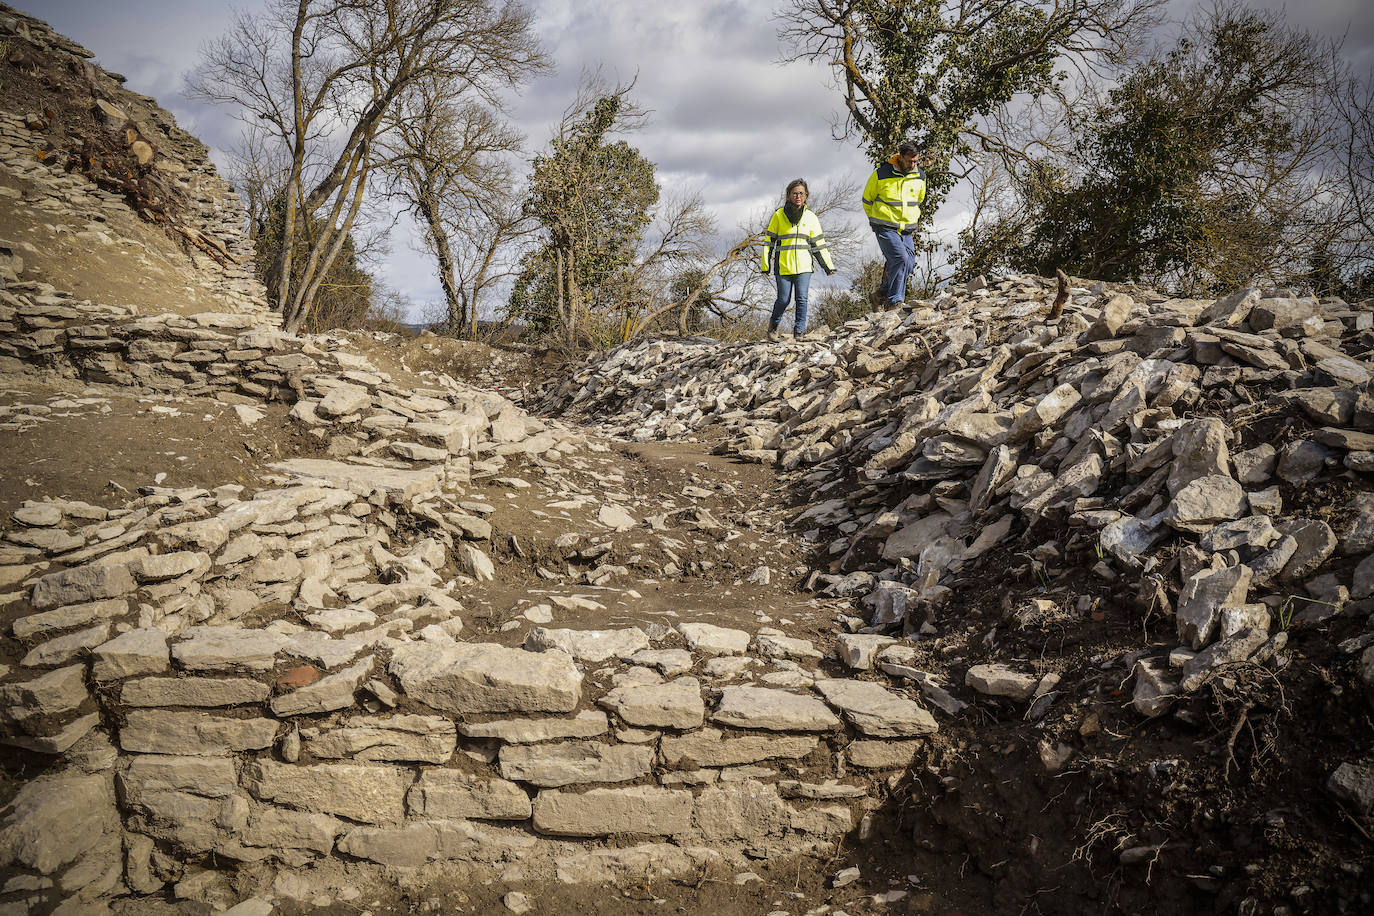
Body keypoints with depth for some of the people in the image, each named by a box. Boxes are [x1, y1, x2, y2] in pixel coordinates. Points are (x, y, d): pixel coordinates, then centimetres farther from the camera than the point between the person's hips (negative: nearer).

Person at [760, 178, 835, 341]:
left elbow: (819, 244, 13)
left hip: (804, 266, 2)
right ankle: (774, 324, 26)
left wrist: (828, 266, 10)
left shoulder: (810, 217, 9)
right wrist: (766, 265, 1)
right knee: (783, 299, -1)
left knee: (802, 299, -7)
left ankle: (798, 332, 1)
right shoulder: (779, 215, 2)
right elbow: (769, 241, 5)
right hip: (783, 266, -1)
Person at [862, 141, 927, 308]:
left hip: (907, 229, 6)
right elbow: (867, 199, 5)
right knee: (901, 258, -21)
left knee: (908, 264, -2)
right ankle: (895, 301, -14)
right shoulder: (881, 174, -10)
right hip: (886, 228, -5)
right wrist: (877, 221, 14)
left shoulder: (920, 176, 5)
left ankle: (885, 293, 17)